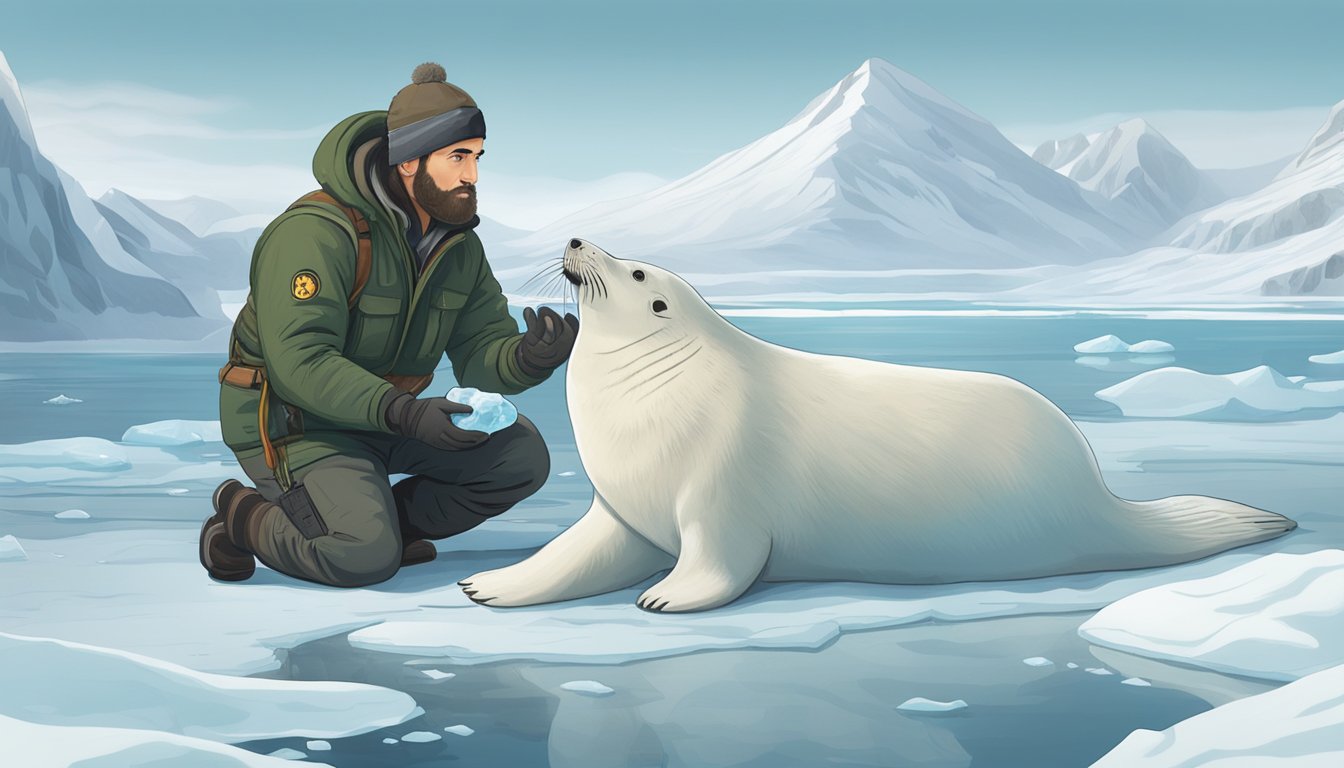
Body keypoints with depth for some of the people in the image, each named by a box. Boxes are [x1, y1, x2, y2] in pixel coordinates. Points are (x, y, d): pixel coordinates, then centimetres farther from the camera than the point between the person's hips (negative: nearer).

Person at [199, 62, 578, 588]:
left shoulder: (460, 247, 1)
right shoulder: (317, 232, -24)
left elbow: (483, 356, -3)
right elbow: (299, 362, -31)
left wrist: (530, 357, -28)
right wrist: (402, 412, -42)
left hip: (384, 417, 7)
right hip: (293, 422, -7)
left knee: (521, 455, -7)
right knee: (365, 558, -27)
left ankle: (391, 519, 7)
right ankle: (243, 517, 1)